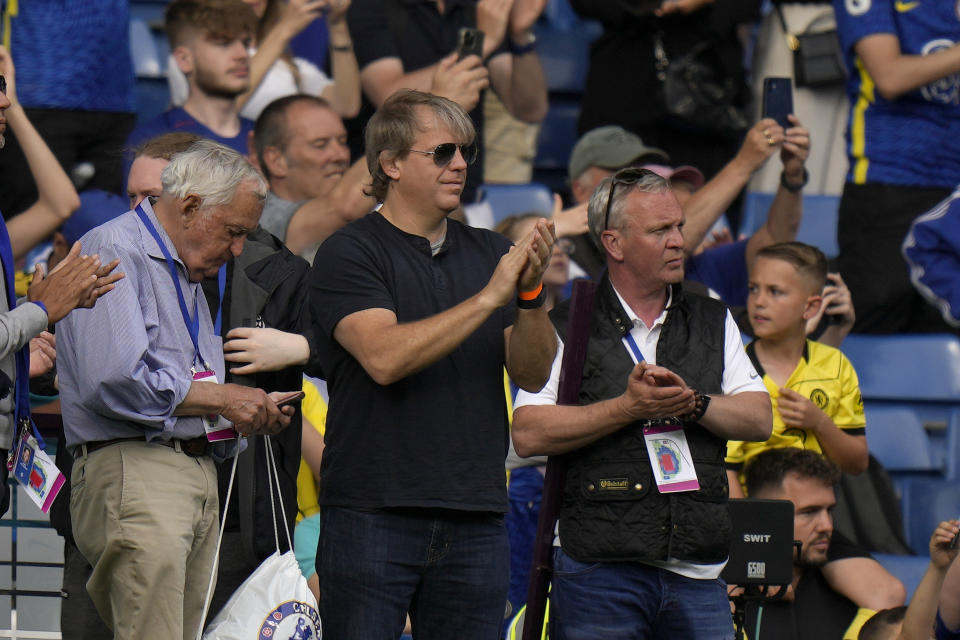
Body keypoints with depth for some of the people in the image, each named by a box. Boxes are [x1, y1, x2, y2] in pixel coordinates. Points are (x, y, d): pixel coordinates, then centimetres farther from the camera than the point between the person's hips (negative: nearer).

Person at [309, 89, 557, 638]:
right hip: (373, 512, -5)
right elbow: (384, 357, -17)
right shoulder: (349, 253, -2)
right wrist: (489, 298, -17)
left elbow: (533, 374, 9)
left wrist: (531, 293, -10)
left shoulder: (489, 252, 15)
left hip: (475, 517, 5)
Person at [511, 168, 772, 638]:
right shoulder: (566, 330, 2)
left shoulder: (713, 322, 16)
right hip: (597, 568, -3)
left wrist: (693, 403, -10)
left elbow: (759, 420, 8)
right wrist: (629, 407, -15)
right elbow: (528, 435, -8)